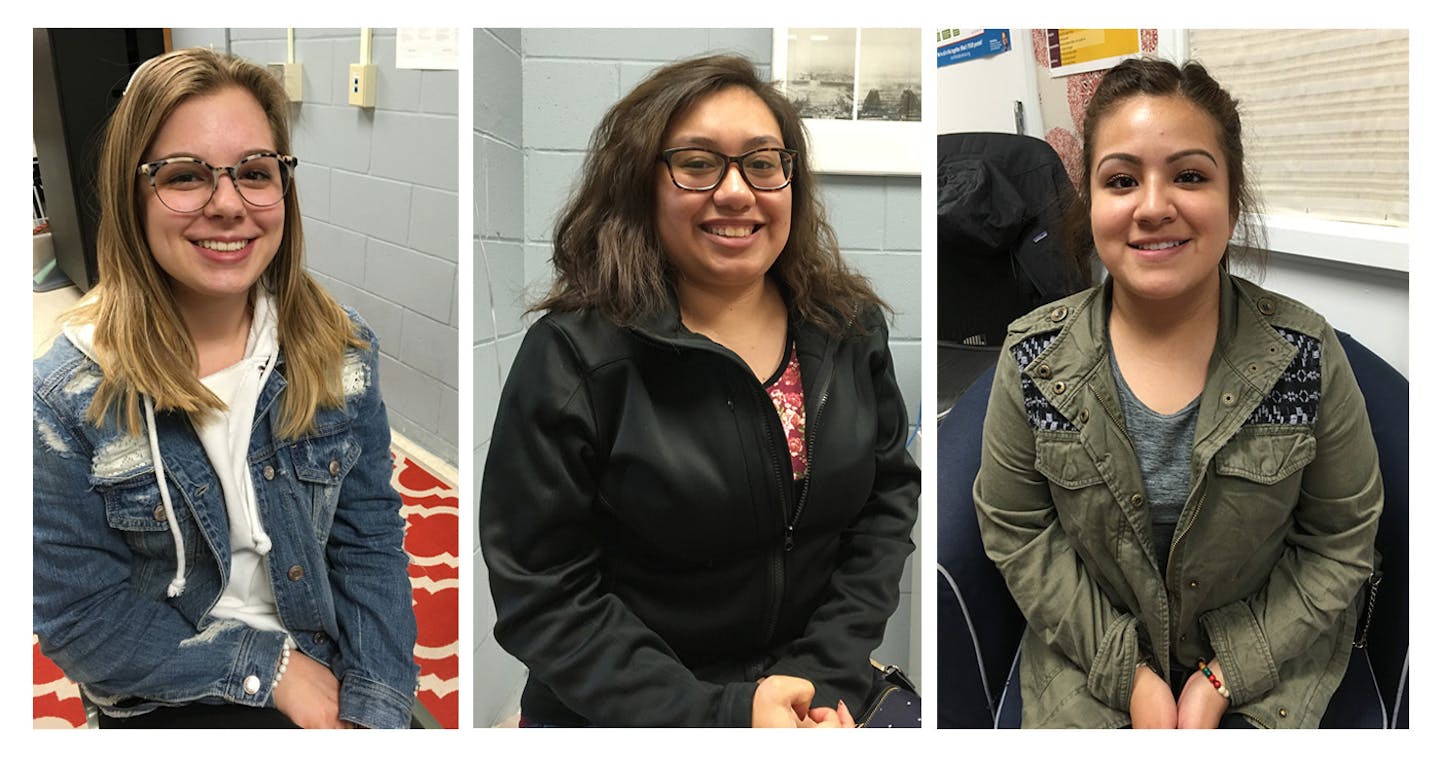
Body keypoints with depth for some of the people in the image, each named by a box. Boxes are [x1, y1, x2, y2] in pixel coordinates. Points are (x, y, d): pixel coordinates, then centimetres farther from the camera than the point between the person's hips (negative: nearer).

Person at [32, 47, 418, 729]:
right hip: (169, 704, -3)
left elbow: (369, 545, -2)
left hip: (327, 672, 3)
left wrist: (375, 713, -14)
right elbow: (75, 613, -9)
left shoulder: (342, 353, -3)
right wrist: (271, 669, -13)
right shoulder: (71, 394, -12)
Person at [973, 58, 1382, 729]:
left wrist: (1228, 673, -11)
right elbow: (1015, 530, -4)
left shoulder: (1307, 356, -11)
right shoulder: (1034, 359, -10)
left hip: (1265, 665, 0)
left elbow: (1340, 541, -4)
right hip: (1089, 666, 0)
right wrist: (1126, 670, -10)